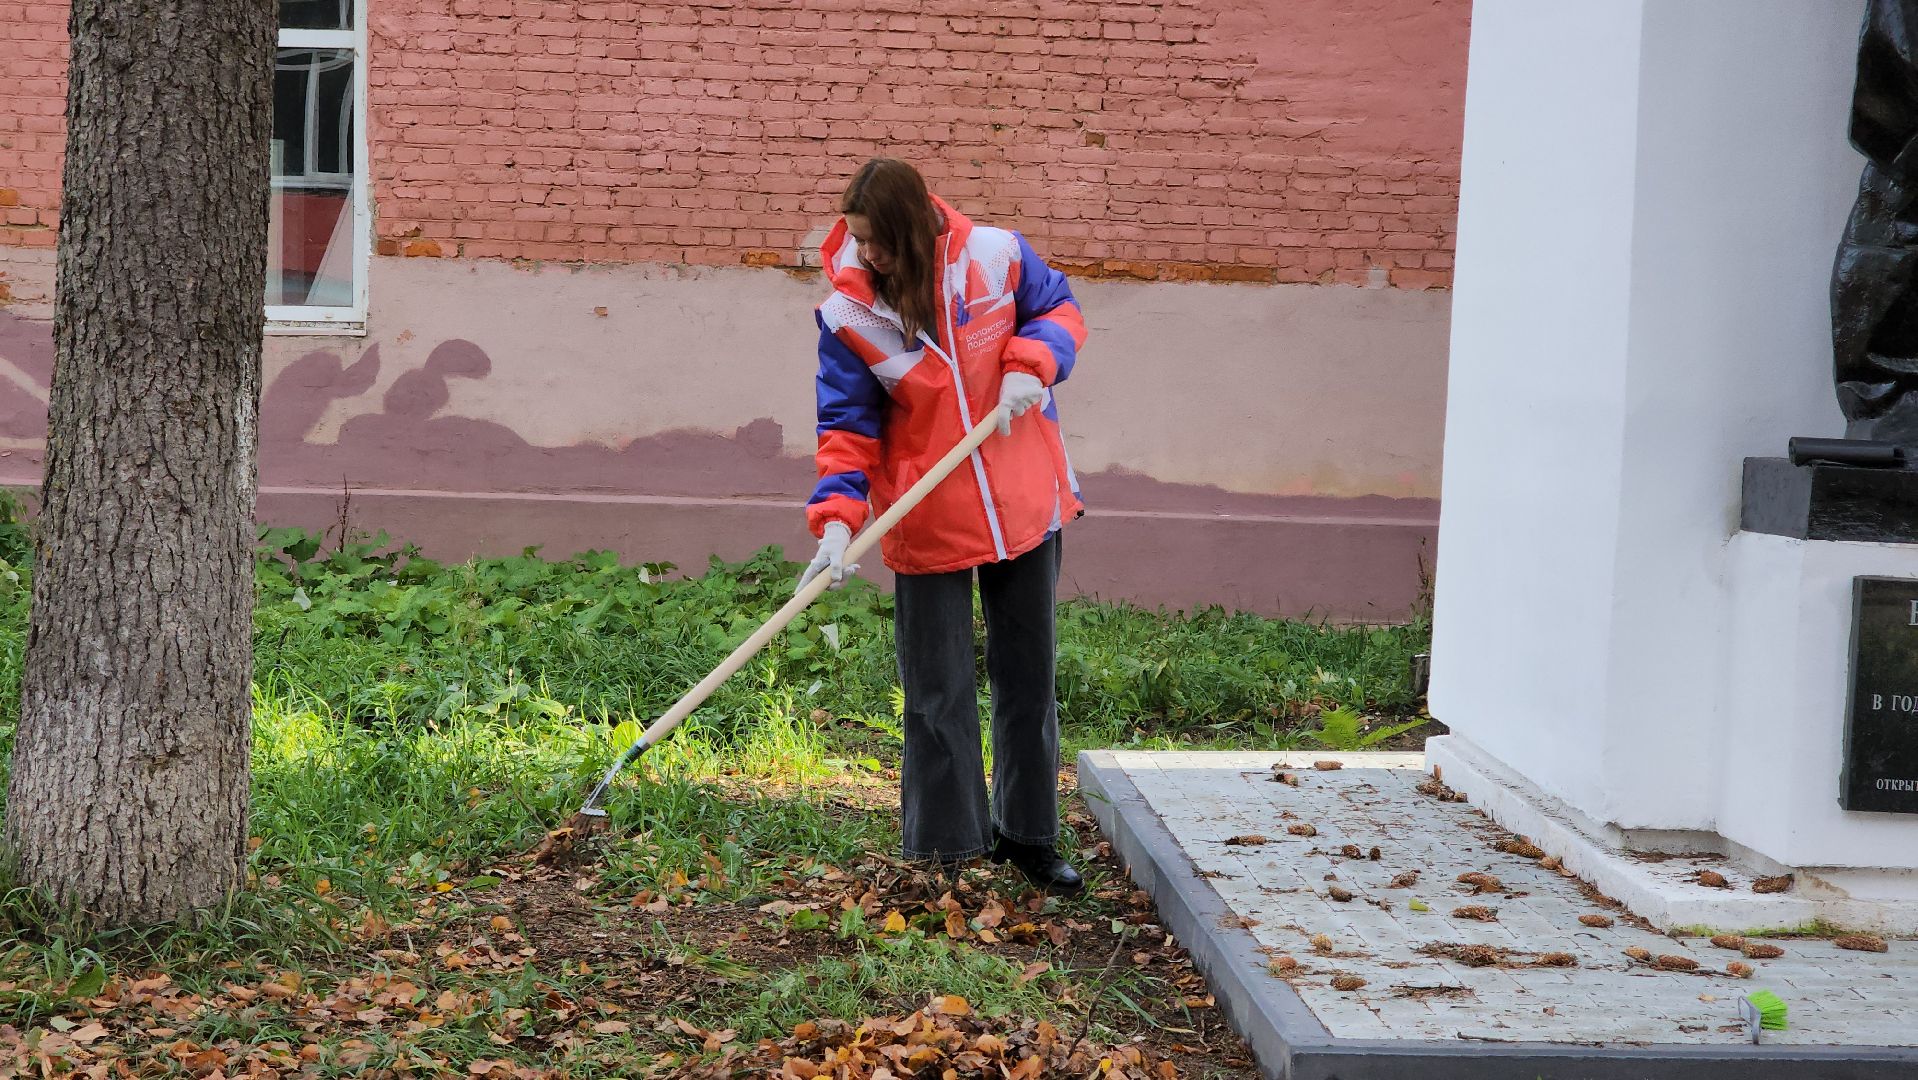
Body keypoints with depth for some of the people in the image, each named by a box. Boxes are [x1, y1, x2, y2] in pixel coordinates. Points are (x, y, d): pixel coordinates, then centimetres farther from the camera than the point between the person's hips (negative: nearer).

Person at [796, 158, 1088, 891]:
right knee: (938, 691, 2)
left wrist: (1029, 362, -15)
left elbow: (1060, 312, 6)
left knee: (1028, 674, 13)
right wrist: (837, 516, -22)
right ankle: (947, 849, 15)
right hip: (926, 523, -2)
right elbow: (848, 425, -9)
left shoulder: (995, 256, -9)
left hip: (1024, 503, 2)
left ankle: (1029, 834, 29)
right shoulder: (848, 313, -10)